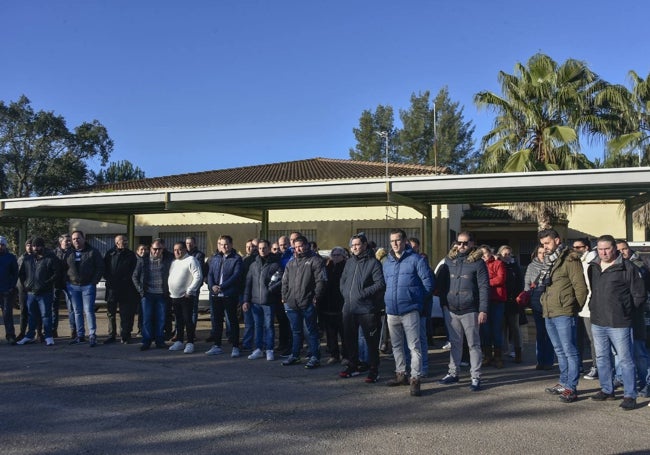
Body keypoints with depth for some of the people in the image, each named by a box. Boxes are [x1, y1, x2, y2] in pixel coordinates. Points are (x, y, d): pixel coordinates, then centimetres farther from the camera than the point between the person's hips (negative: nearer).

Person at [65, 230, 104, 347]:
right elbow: (64, 269, 18)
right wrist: (68, 281, 6)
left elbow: (100, 267, -3)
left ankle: (92, 336, -4)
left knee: (89, 311, -7)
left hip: (88, 286, -4)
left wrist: (94, 281, -9)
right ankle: (80, 335, 16)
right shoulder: (69, 254, 11)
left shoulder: (93, 252, -1)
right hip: (73, 286, 5)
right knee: (77, 312, 9)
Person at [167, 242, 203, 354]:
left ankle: (190, 343, 1)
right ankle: (179, 342, 22)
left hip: (186, 296, -7)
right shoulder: (173, 262, 16)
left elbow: (198, 276, -16)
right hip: (174, 296, 7)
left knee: (188, 320, -5)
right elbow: (170, 277, 24)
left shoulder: (191, 260, -8)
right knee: (178, 320, 14)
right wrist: (169, 289, 11)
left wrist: (189, 291, -17)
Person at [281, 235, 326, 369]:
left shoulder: (315, 260, -4)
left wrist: (316, 297, -15)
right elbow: (285, 281, 21)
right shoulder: (291, 263, 17)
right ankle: (294, 355, 26)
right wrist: (284, 297, 12)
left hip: (308, 303, -6)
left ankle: (314, 357, 8)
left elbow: (321, 281, -10)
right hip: (292, 303, 6)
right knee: (296, 331, 16)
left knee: (312, 331, 1)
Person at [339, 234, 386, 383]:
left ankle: (373, 370, 8)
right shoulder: (349, 262, 14)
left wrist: (363, 293, -17)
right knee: (349, 339, 15)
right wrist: (345, 293, 8)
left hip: (367, 309, -7)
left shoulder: (373, 263, -6)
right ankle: (352, 367, 29)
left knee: (371, 341, -1)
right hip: (349, 308, 7)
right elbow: (343, 280, 24)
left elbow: (380, 284, -14)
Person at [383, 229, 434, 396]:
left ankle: (415, 379, -1)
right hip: (391, 311, 6)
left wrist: (417, 299, 0)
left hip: (409, 311, -6)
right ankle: (400, 374, 29)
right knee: (396, 345, 16)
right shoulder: (387, 263, 13)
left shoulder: (416, 260, -5)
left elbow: (429, 283, -5)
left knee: (414, 346, -5)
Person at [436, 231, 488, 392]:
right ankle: (453, 373, 26)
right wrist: (443, 303, 4)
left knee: (473, 344, 4)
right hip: (451, 309, 4)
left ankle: (475, 377, 10)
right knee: (454, 342, 15)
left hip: (470, 310, -4)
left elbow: (484, 287, -7)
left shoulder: (478, 262, -5)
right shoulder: (449, 260, 8)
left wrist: (483, 310, -13)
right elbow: (441, 282, 11)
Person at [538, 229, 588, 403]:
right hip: (549, 313, 9)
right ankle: (564, 382, 26)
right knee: (560, 351, 16)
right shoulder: (548, 261, 18)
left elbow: (580, 287, -12)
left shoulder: (570, 259, -10)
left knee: (569, 350, -4)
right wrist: (544, 302, 14)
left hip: (564, 313, -9)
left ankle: (571, 388, 0)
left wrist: (574, 309, -7)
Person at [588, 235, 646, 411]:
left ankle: (630, 395, 9)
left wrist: (625, 310, -3)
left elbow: (640, 296, -5)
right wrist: (594, 307, 11)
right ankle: (606, 390, 29)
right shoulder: (593, 267, 9)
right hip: (597, 322, 6)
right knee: (602, 358, 15)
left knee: (625, 360, 0)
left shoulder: (628, 268, -8)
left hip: (619, 323, -6)